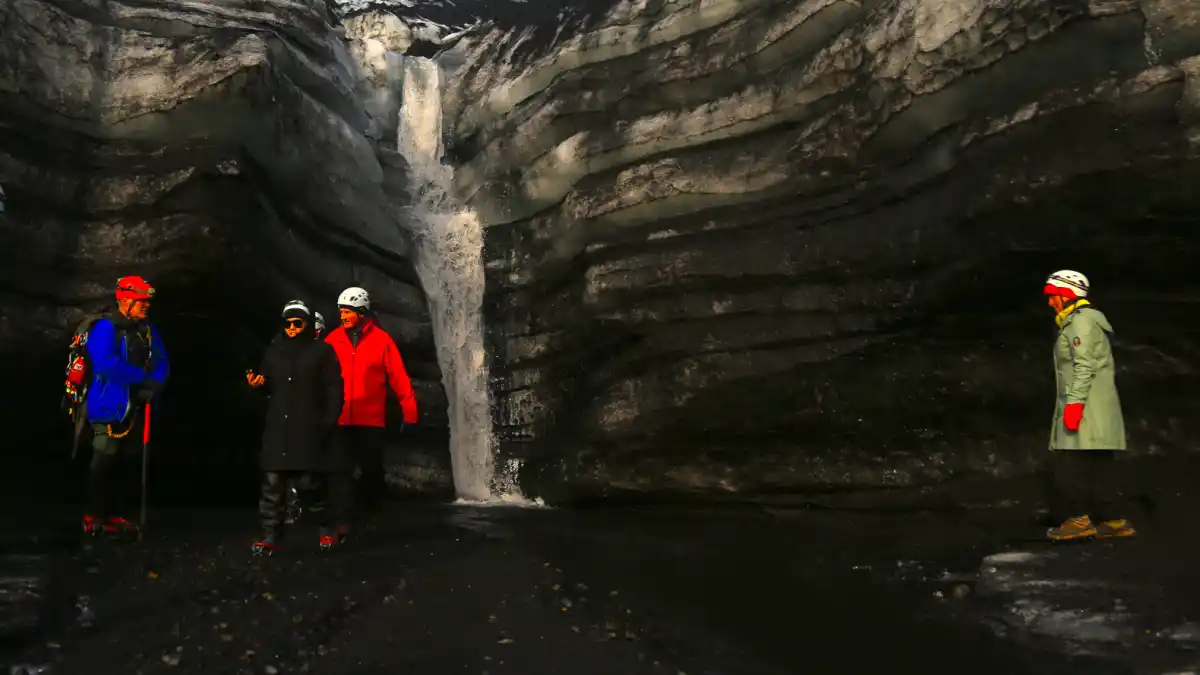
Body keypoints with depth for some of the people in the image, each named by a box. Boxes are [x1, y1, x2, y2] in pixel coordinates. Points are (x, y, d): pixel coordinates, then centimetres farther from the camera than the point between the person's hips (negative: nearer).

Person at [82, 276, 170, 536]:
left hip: (136, 409, 7)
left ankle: (117, 515, 22)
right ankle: (93, 518, 10)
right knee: (103, 464, -1)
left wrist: (153, 385, -13)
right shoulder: (105, 327, -12)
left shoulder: (148, 330, 10)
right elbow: (107, 364, -25)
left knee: (125, 464, 13)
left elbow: (162, 362, 6)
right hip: (110, 407, -7)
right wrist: (141, 377, -17)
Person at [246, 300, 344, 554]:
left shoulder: (322, 351, 3)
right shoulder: (274, 350, 15)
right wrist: (258, 383, 1)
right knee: (273, 482, -2)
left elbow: (334, 389, -1)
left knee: (316, 481, 3)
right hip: (278, 427, 3)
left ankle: (326, 528, 21)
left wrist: (329, 421, -9)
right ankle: (270, 535, 3)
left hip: (310, 428, -3)